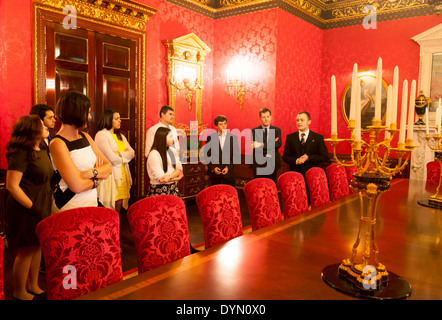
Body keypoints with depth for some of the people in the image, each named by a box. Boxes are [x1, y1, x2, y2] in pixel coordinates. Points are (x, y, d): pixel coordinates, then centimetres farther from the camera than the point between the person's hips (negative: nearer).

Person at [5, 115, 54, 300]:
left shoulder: (41, 150, 10)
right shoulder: (21, 153, -18)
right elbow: (12, 186, -21)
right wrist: (32, 207, -20)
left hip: (41, 208, 8)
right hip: (25, 210, -8)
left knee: (37, 247, 16)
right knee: (25, 250, 4)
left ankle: (33, 287, 32)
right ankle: (19, 293, 22)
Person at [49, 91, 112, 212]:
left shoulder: (85, 137, 8)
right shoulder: (57, 143, -14)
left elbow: (109, 168, 3)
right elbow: (77, 186, -21)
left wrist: (91, 173, -15)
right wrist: (97, 180, -4)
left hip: (92, 203, 6)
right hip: (69, 208, -6)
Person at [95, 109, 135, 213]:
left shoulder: (120, 136, 18)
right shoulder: (101, 135, -7)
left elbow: (132, 153, 6)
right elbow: (112, 158, -16)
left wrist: (119, 153, -11)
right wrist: (125, 154, 2)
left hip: (122, 175, 7)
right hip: (110, 176, -7)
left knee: (119, 206, 7)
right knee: (110, 208, -4)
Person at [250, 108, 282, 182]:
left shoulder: (276, 130, 8)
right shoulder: (254, 131, 4)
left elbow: (278, 144, -8)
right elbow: (252, 146, -10)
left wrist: (261, 144, -18)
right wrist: (272, 143, -15)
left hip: (272, 164, 1)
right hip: (258, 165, -1)